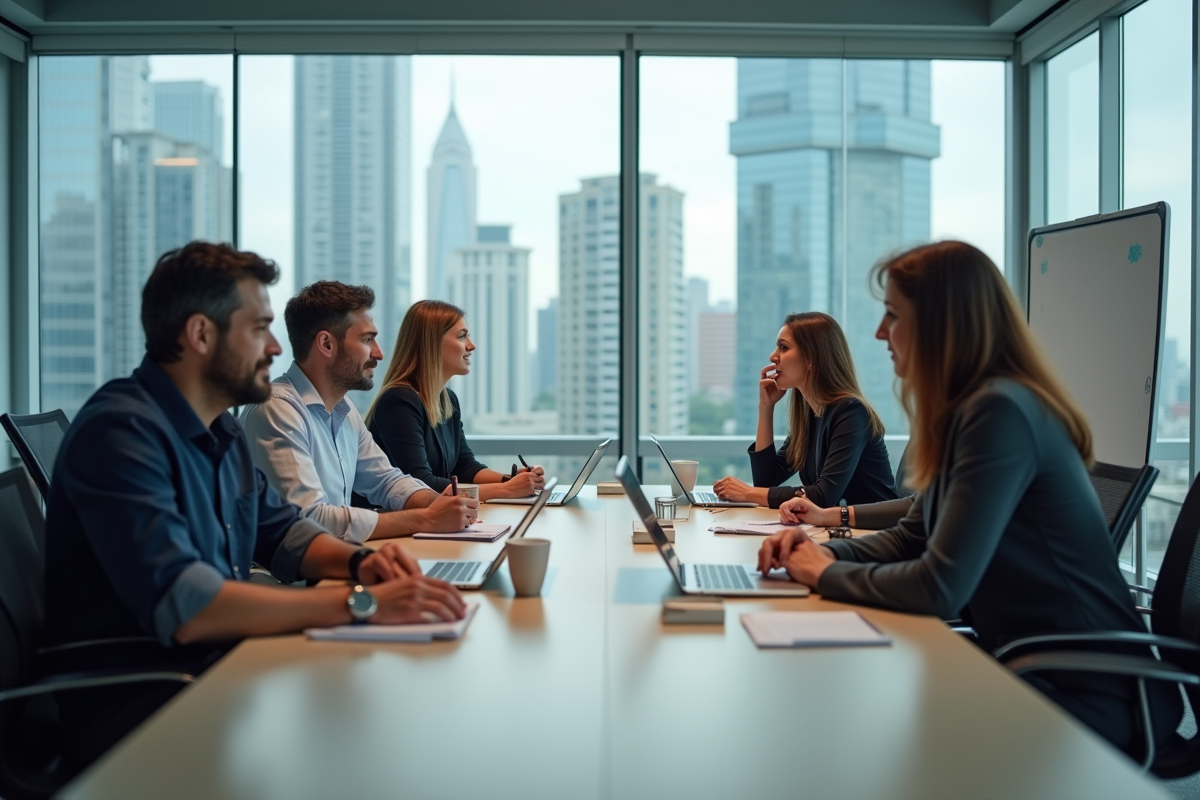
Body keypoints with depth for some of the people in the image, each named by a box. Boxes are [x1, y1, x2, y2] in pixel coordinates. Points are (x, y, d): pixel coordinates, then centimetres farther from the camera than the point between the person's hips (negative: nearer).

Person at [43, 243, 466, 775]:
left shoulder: (220, 429, 12)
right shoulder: (121, 430, -19)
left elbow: (279, 530, 22)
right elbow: (182, 605, -29)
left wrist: (358, 562, 0)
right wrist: (361, 603, -30)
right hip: (132, 706, -9)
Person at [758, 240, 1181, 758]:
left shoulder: (1000, 413, -23)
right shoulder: (966, 410, 7)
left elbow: (939, 587, -26)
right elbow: (912, 539, 15)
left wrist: (826, 575, -11)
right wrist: (826, 552, -2)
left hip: (1087, 695, -8)